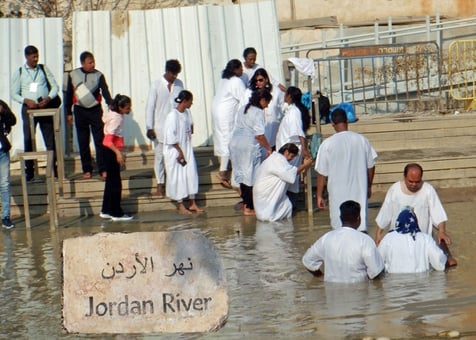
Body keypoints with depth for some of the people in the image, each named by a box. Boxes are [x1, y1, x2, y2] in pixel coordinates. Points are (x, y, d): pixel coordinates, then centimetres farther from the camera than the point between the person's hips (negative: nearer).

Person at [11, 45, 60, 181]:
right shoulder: (19, 72, 3)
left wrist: (48, 98, -13)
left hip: (45, 107, 1)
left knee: (50, 139, 0)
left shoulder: (44, 69, 5)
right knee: (28, 140, 1)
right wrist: (26, 100, -15)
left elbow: (54, 86, 5)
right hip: (28, 108, -1)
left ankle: (55, 168, 5)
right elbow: (14, 93, 3)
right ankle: (29, 171, 7)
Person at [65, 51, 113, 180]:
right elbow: (69, 95, 8)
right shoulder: (73, 75, 1)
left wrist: (110, 104, -32)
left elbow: (105, 91, -14)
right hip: (80, 111, 1)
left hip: (95, 110, -1)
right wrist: (69, 113, 7)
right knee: (83, 142, 5)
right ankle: (87, 170, 13)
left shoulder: (98, 75, -2)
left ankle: (103, 169, 0)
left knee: (100, 140, -4)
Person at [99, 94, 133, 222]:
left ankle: (106, 211, 21)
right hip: (111, 152, -10)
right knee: (115, 183, -4)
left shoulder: (113, 114, 7)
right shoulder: (116, 118, -21)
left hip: (110, 152, 10)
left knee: (111, 181, 15)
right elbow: (109, 140, -28)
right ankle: (116, 213, 2)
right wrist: (118, 153, -40)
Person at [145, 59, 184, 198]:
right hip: (160, 128, -3)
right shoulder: (156, 85, -7)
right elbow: (150, 107, -5)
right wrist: (150, 128, -8)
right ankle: (160, 185, 11)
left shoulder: (179, 84, 4)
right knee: (160, 156, 3)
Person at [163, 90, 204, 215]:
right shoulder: (173, 116, -18)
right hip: (175, 152, -7)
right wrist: (180, 152, -15)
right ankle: (180, 206, 9)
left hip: (187, 150, 7)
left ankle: (192, 203, 19)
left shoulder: (187, 113, 5)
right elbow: (171, 137, -19)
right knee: (178, 177, 1)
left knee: (191, 174, 9)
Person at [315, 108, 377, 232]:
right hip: (360, 192, 2)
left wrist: (319, 196, 2)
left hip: (338, 193, -2)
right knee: (361, 227, 6)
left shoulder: (327, 144, -10)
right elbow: (371, 166, 7)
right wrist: (369, 186, 21)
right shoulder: (362, 140, -2)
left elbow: (322, 173, -7)